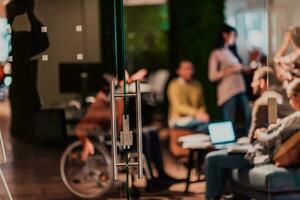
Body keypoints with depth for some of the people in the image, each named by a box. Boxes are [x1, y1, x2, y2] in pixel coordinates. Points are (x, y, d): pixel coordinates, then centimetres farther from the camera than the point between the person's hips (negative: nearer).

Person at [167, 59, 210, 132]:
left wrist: (201, 113, -10)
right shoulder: (174, 85, -7)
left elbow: (202, 105, 15)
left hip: (194, 119, 6)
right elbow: (178, 106, -19)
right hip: (179, 121, -6)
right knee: (205, 121, -32)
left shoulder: (197, 85, 11)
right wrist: (196, 113, -33)